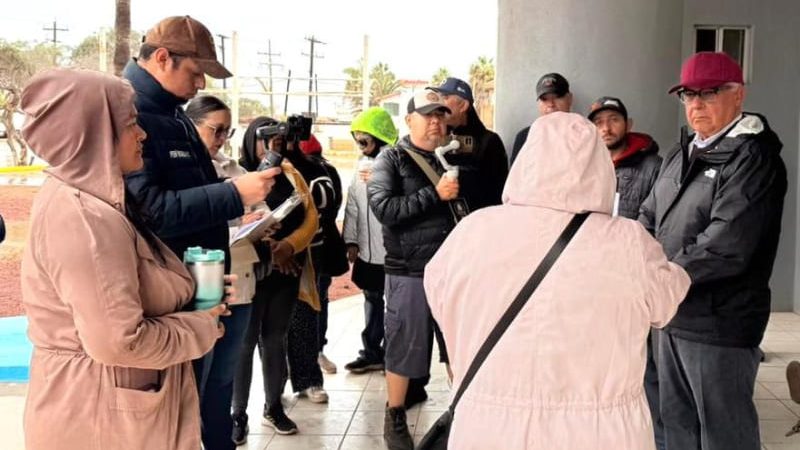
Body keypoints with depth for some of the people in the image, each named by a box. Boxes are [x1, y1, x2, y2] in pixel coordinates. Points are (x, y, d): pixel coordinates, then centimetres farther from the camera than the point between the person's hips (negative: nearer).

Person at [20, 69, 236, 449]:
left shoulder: (86, 199, 9)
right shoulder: (81, 217, -24)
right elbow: (119, 341, -27)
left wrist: (194, 308, 6)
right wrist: (201, 327, -13)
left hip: (116, 401, 10)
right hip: (101, 415, -10)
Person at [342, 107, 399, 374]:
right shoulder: (363, 164, 12)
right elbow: (353, 204, 14)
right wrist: (351, 240, 11)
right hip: (368, 250, 8)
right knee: (372, 300, 17)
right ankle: (371, 352, 28)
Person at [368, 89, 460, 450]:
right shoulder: (391, 159, -1)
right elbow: (384, 209, -16)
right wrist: (435, 194, -18)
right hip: (410, 272, -4)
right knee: (404, 348, 4)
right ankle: (395, 419, 19)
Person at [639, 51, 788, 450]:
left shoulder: (754, 159, -14)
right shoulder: (681, 154, 13)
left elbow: (725, 247, -23)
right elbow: (650, 218, 14)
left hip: (719, 325, -8)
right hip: (671, 316, 8)